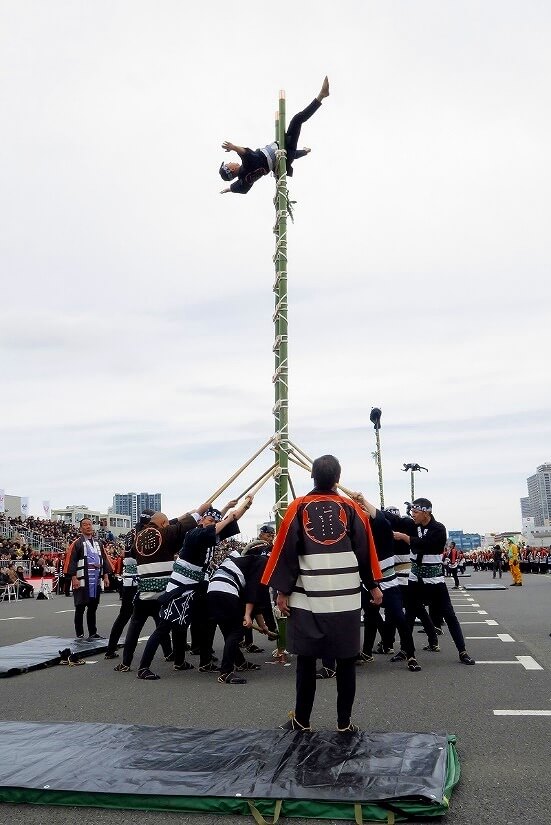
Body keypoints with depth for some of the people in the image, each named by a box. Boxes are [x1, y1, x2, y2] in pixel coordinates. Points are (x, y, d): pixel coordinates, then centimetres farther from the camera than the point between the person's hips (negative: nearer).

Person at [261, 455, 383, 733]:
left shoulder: (298, 508, -1)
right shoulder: (352, 508, 1)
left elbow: (286, 551, -3)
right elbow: (365, 550, 4)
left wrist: (283, 591, 3)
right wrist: (373, 586, 15)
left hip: (307, 598, 0)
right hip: (346, 598, 0)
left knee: (306, 660, 9)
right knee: (346, 661, 8)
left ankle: (301, 721, 16)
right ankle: (344, 723, 13)